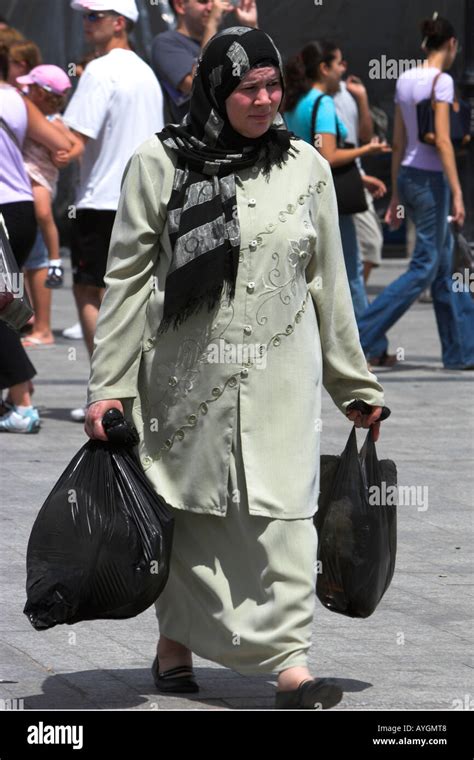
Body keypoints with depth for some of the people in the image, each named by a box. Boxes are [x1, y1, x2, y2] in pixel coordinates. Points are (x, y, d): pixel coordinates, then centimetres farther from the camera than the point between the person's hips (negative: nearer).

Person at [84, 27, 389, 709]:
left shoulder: (306, 168, 7)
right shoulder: (160, 165, -1)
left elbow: (328, 286, 13)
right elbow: (126, 279, 0)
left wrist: (355, 384, 15)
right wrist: (108, 386, -4)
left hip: (280, 376, 1)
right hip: (188, 373, -1)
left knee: (283, 511, -7)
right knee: (190, 507, 7)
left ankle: (290, 661, -10)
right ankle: (176, 641, 22)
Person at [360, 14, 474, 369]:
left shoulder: (405, 80, 9)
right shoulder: (441, 80, -14)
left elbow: (398, 143, 13)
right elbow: (442, 141, -19)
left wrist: (396, 195, 17)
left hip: (407, 176, 9)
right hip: (431, 179, -8)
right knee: (424, 269, -2)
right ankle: (362, 337, -7)